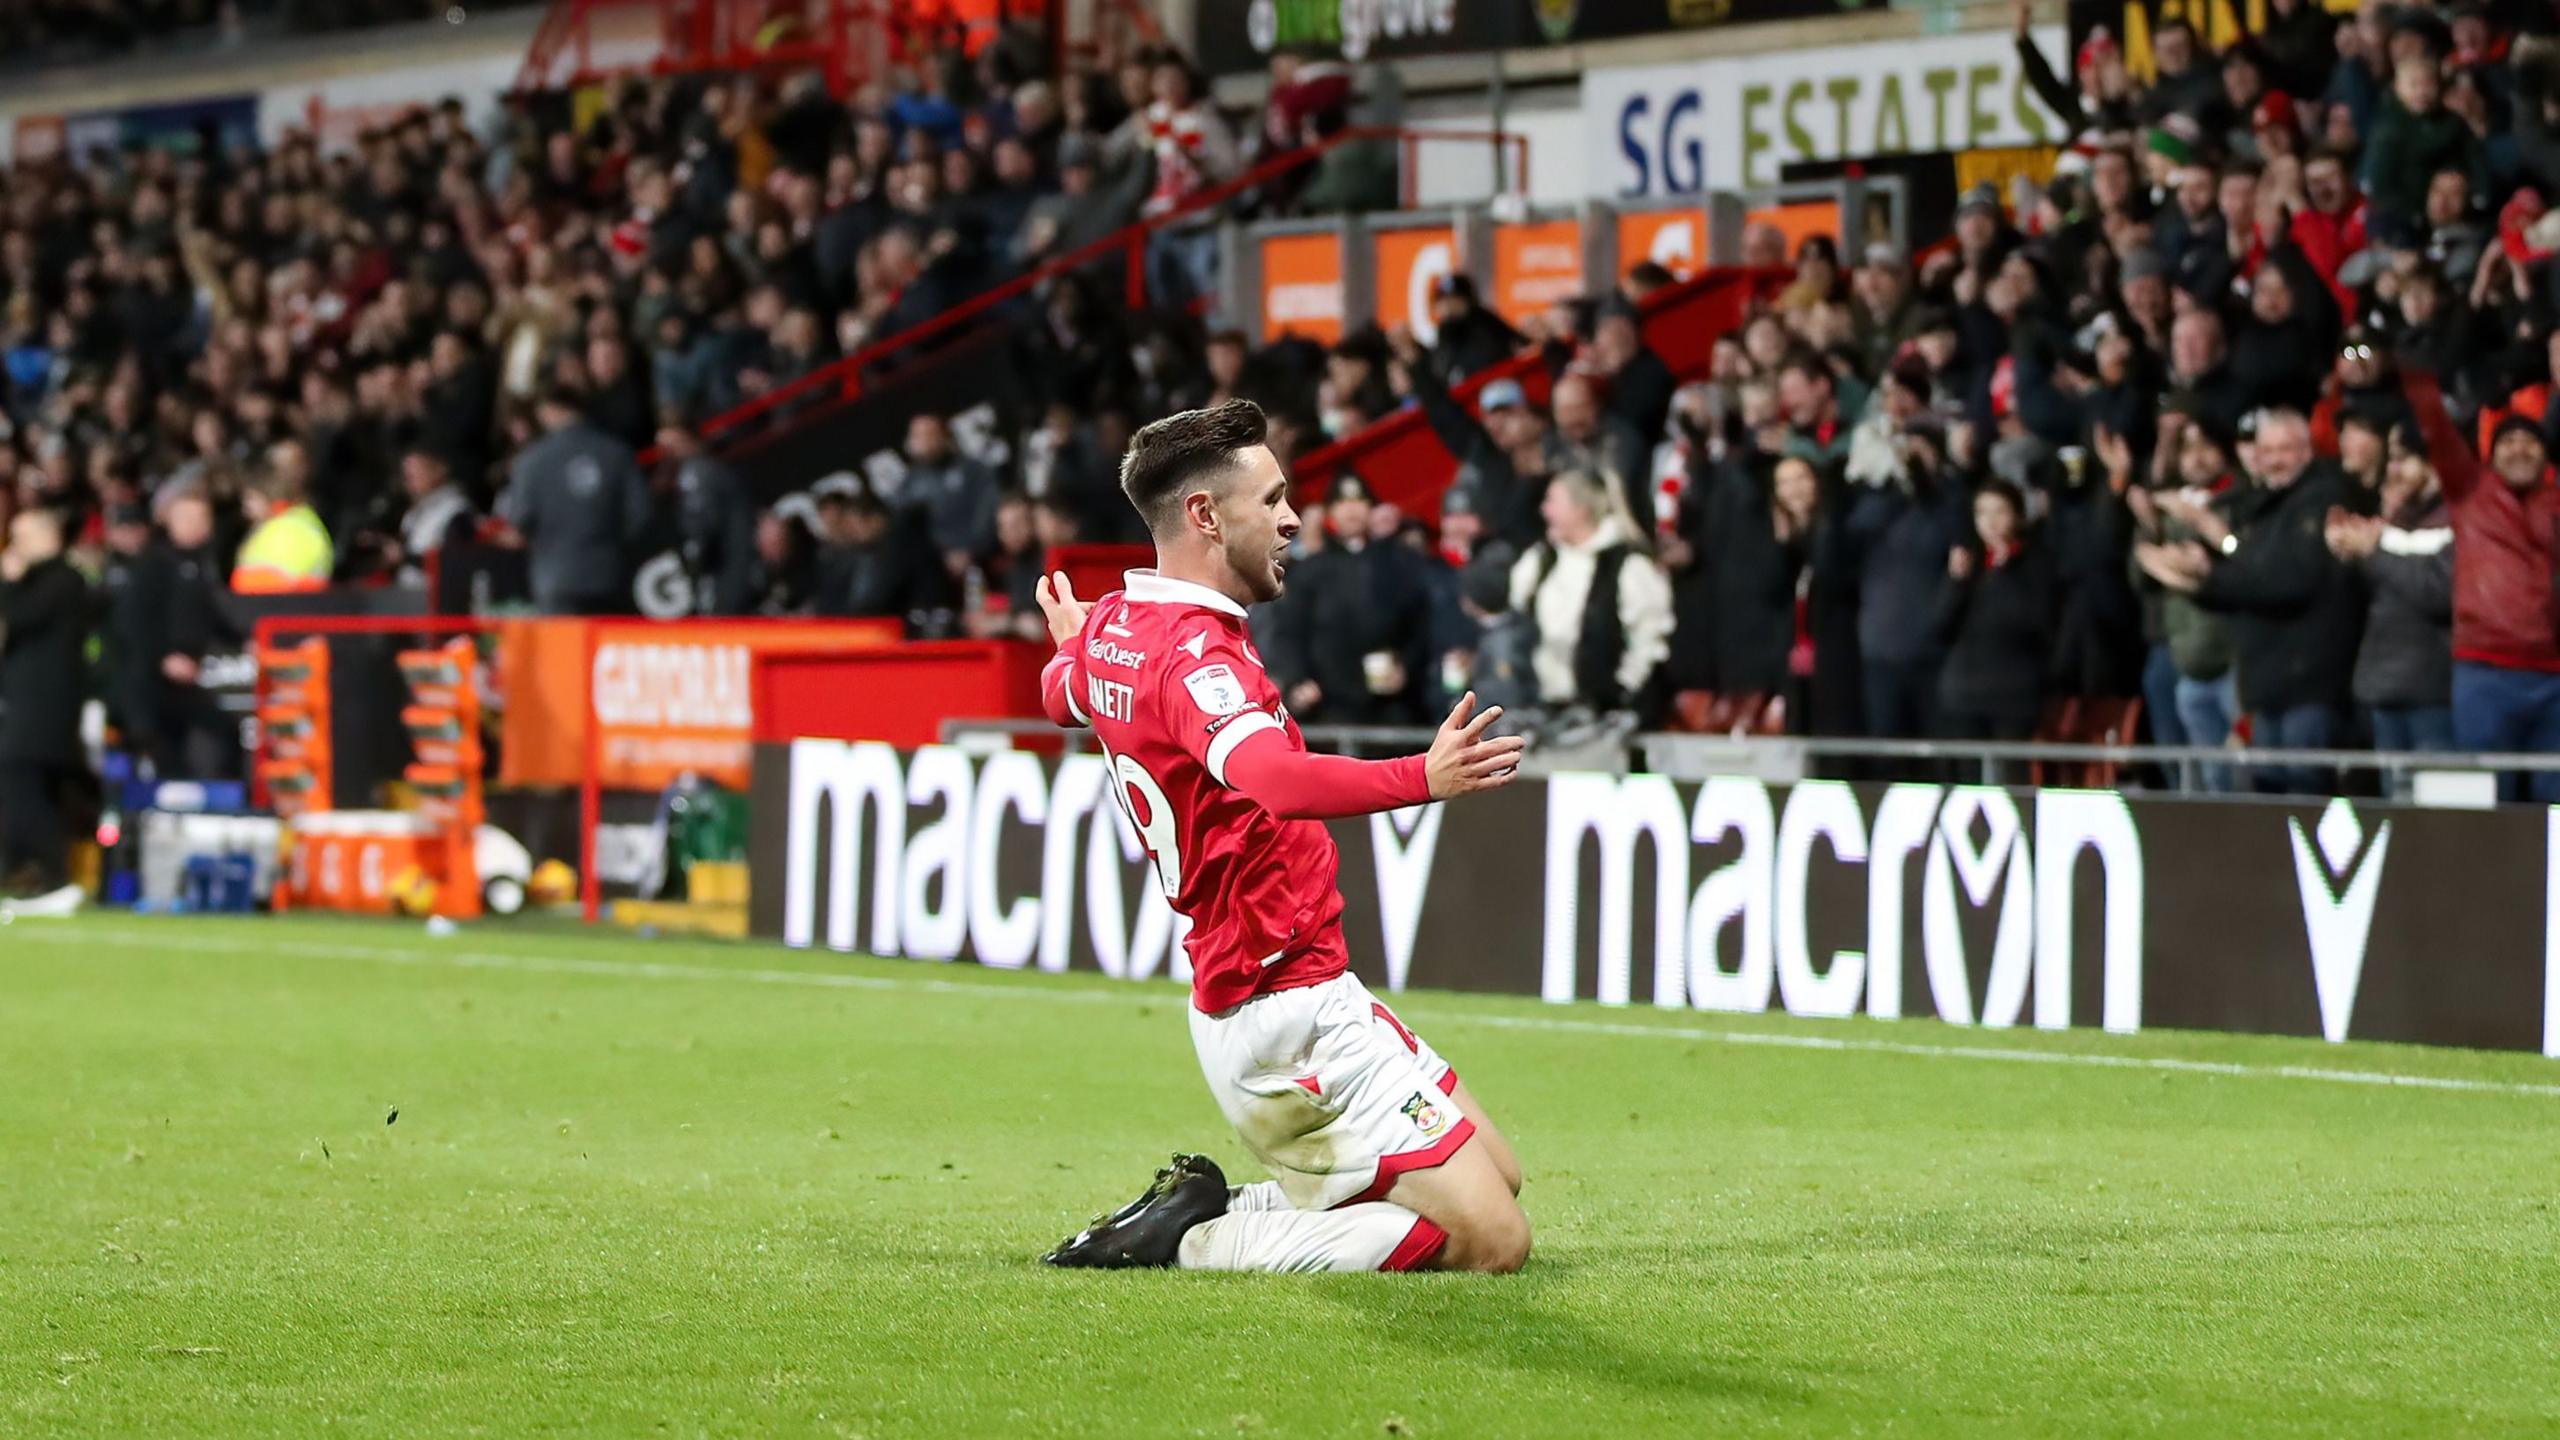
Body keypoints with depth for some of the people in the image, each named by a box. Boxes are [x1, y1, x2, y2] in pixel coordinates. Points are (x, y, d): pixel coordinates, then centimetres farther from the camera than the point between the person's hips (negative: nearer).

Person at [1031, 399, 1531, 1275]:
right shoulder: (1193, 652, -21)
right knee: (1491, 1241, -12)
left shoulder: (1111, 626, 8)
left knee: (1496, 1175, 20)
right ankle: (1190, 1242, -8)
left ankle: (1206, 1204, 12)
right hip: (1292, 1010, -10)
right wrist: (1421, 778, -53)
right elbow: (1268, 774, -42)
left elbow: (1061, 695, 35)